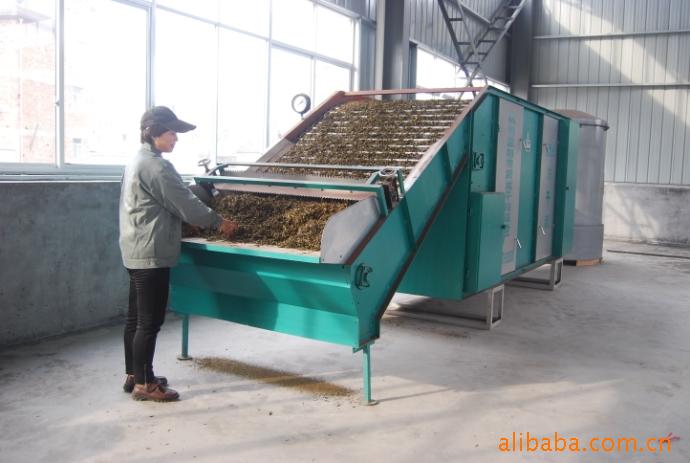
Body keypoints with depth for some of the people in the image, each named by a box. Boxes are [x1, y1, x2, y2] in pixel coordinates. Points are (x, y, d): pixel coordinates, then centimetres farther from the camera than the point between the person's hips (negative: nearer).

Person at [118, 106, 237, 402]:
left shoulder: (138, 161, 15)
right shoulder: (156, 166, -17)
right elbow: (185, 204, -15)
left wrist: (205, 221, 18)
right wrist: (218, 222, -2)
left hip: (136, 252, 11)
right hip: (151, 254, -11)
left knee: (136, 317, 15)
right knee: (150, 321, -3)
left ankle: (133, 375, 25)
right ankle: (144, 384, 5)